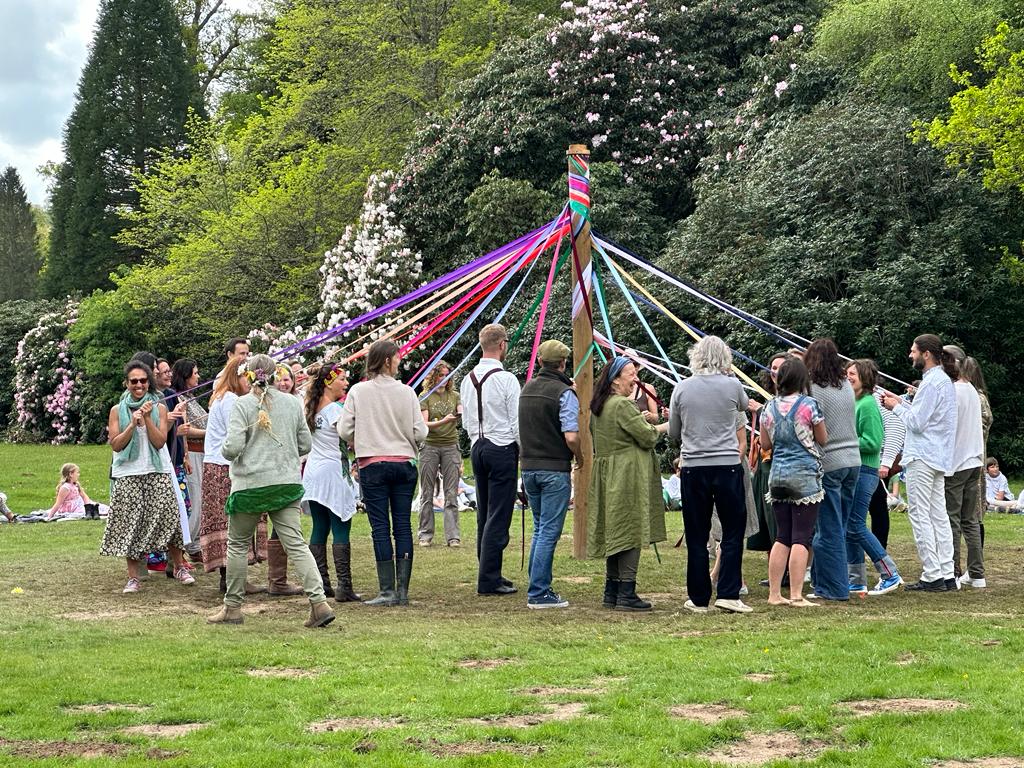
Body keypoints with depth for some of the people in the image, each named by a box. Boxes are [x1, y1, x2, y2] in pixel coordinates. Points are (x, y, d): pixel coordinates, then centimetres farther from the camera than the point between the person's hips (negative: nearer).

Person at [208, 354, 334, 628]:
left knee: (238, 544, 13)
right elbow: (305, 445, 10)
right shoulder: (292, 403, 5)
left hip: (250, 484, -3)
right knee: (295, 543, -1)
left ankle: (232, 607, 20)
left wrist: (224, 450, 8)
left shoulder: (242, 404, -7)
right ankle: (319, 602, -13)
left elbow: (232, 447, -15)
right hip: (287, 483, 3)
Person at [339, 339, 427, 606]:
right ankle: (403, 590, 5)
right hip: (404, 464, 1)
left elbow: (344, 430, -4)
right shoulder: (406, 392, -3)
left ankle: (387, 591, -2)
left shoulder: (358, 391, -4)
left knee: (380, 528, 1)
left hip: (372, 465, -1)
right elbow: (419, 433, -4)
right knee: (403, 526, 5)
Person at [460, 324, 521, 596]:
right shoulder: (506, 379, -13)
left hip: (477, 448, 7)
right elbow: (517, 422, -11)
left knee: (484, 515, 13)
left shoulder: (468, 379, 9)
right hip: (502, 448, -7)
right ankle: (488, 580, -4)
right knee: (498, 517, -4)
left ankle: (489, 574, 20)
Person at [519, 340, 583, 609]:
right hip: (555, 469, -7)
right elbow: (571, 436, -19)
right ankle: (538, 593, -2)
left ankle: (538, 587, 21)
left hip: (528, 466, 7)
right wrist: (580, 458, -4)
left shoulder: (527, 388, 9)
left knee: (539, 529, 17)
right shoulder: (564, 392, -13)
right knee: (549, 531, -2)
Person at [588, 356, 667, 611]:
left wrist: (641, 419, 25)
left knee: (614, 533, 13)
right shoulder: (623, 405, -15)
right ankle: (626, 594, -6)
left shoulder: (598, 406, 14)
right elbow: (647, 437, -15)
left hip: (607, 475, 9)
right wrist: (663, 427, 4)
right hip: (627, 476, -9)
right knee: (631, 531, -6)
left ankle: (611, 593, 16)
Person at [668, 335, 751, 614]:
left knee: (696, 536, 7)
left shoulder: (682, 388, 0)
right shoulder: (732, 385, -4)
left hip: (693, 468, 2)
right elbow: (744, 405, 20)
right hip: (727, 465, -2)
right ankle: (728, 594, 0)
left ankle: (698, 599, 11)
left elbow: (673, 433, 9)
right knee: (733, 532, 7)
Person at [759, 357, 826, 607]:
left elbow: (765, 443, 11)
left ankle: (774, 594, 11)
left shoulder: (769, 407, 5)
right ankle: (796, 596, -6)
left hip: (777, 474, 5)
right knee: (802, 537, -3)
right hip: (805, 474, -5)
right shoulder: (810, 405, -9)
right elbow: (823, 439, -1)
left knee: (782, 537, 11)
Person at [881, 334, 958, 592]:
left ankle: (932, 576, -6)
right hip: (938, 458, 10)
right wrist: (901, 402, 13)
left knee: (919, 515, -6)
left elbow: (916, 422, -18)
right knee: (938, 515, 10)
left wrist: (897, 407, -3)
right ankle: (946, 574, 12)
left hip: (922, 459, -10)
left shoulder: (932, 382, -16)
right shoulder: (944, 380, 16)